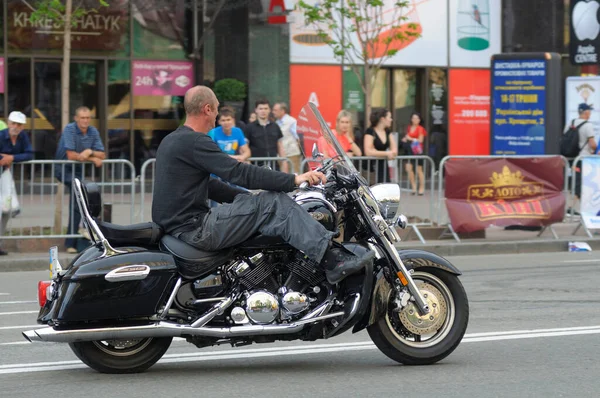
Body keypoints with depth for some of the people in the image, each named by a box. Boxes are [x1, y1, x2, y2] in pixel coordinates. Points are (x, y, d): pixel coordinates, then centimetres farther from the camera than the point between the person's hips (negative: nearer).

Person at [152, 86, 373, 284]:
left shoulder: (171, 141, 19)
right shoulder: (195, 142, -14)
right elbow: (239, 173, -21)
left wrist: (249, 198, 19)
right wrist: (293, 180, -19)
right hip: (194, 229, -11)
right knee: (274, 203, -14)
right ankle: (333, 260, -20)